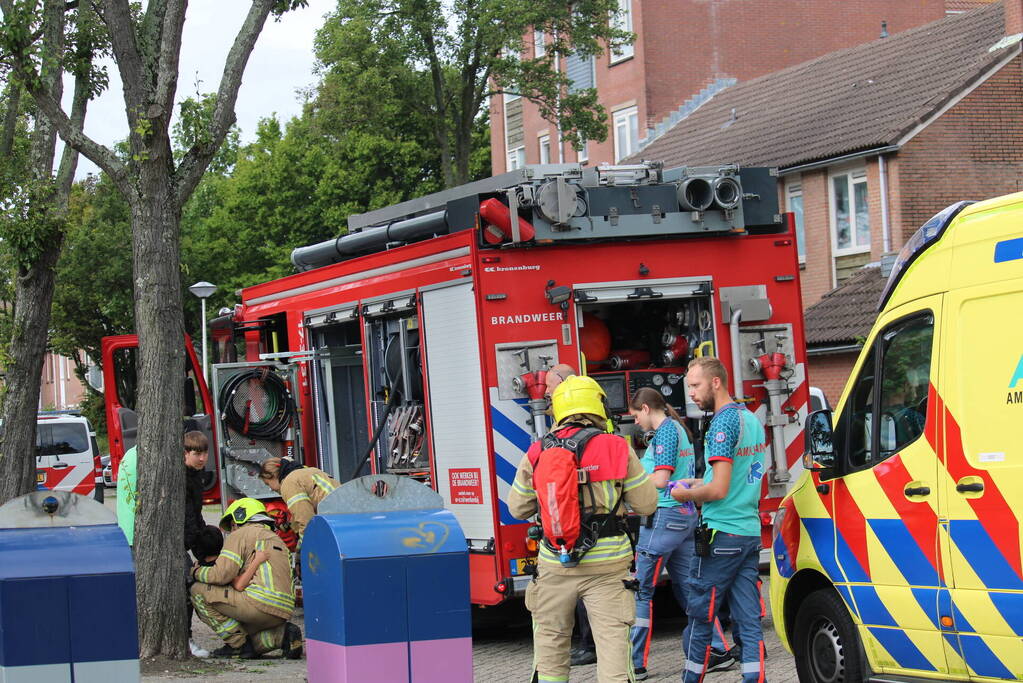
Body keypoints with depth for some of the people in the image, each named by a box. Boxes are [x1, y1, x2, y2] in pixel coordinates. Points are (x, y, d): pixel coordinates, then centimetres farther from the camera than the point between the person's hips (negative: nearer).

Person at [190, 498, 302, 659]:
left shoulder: (240, 535, 6)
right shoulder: (277, 540, 32)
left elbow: (222, 574, -6)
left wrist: (197, 572, 13)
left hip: (259, 603, -8)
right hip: (283, 613, 8)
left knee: (198, 592, 3)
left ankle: (239, 644, -1)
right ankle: (282, 635, 4)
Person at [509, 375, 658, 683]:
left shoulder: (537, 453, 0)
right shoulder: (618, 449, -5)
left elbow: (518, 508, 10)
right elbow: (646, 503, 0)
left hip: (555, 563, 2)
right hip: (606, 564, -2)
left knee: (550, 636, 17)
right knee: (612, 638, -1)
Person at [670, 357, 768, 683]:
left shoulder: (723, 422, -14)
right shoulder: (752, 419, 14)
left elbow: (719, 490, -18)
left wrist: (685, 495, -2)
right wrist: (700, 483, 20)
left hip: (721, 534, -9)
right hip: (751, 532, 9)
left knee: (699, 618, 2)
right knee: (749, 622, 4)